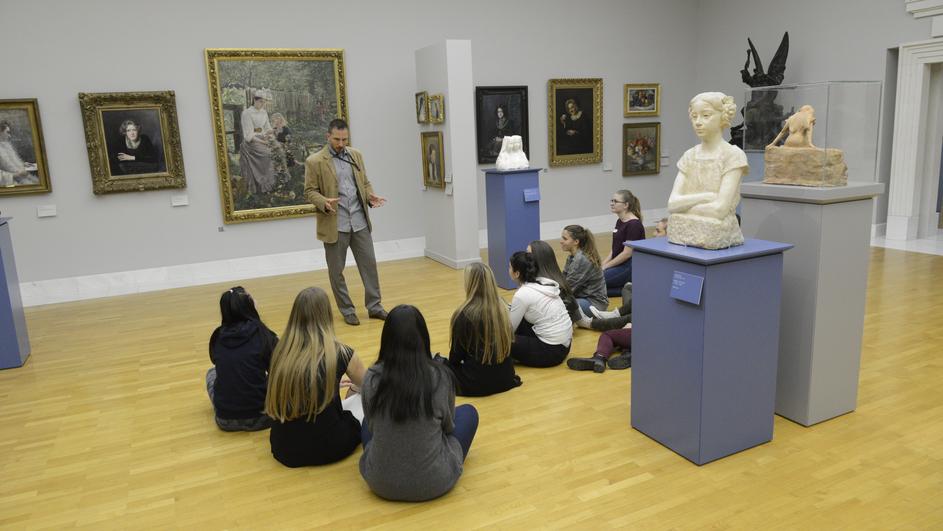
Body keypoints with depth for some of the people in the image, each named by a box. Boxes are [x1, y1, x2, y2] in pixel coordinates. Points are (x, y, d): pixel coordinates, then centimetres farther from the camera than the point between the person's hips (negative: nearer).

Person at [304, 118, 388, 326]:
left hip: (359, 222, 4)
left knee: (369, 263, 6)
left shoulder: (356, 155, 9)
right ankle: (347, 310, 20)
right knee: (336, 270, 6)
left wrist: (370, 196, -6)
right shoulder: (314, 161, -6)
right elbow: (310, 191, -6)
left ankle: (374, 306, 18)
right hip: (334, 225, -4)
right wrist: (324, 202, -25)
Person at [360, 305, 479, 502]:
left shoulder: (372, 378, -13)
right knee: (468, 412, 22)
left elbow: (372, 426, 4)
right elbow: (448, 425, 2)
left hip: (380, 482, 2)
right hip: (434, 483, -2)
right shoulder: (440, 376, -16)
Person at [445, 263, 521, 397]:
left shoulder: (464, 314, -19)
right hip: (505, 377, 6)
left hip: (477, 383, -5)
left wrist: (450, 364, 16)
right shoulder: (501, 307, -3)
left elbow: (457, 352, -7)